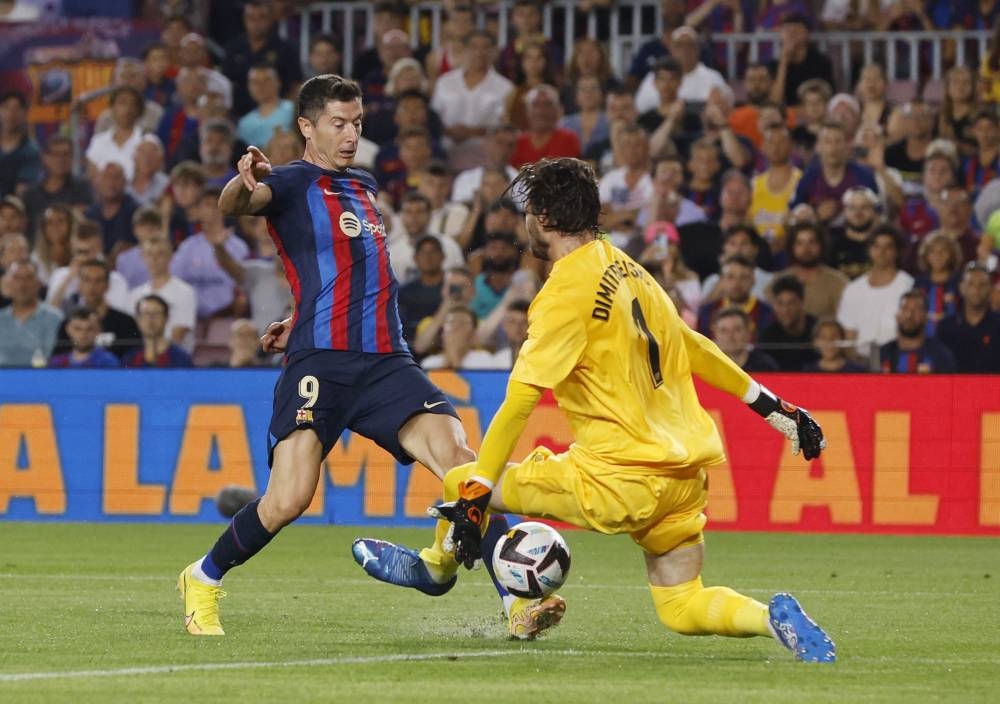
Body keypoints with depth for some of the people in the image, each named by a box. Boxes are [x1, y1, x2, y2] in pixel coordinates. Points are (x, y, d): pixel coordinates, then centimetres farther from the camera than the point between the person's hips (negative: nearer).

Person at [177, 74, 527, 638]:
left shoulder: (365, 187, 24)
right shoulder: (292, 183, 4)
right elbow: (235, 205, -19)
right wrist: (245, 183, -43)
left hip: (386, 359, 5)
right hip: (320, 361, -5)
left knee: (459, 460, -15)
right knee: (289, 500, -16)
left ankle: (517, 596, -16)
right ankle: (204, 580, 8)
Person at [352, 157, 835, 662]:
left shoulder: (566, 292, -13)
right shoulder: (629, 270, 11)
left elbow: (518, 402, -17)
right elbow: (694, 349, 21)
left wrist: (474, 493, -18)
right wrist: (774, 408, 29)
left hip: (617, 478, -8)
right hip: (685, 477, 8)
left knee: (460, 483, 8)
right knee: (680, 609, 15)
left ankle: (435, 567, 36)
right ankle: (772, 617, -11)